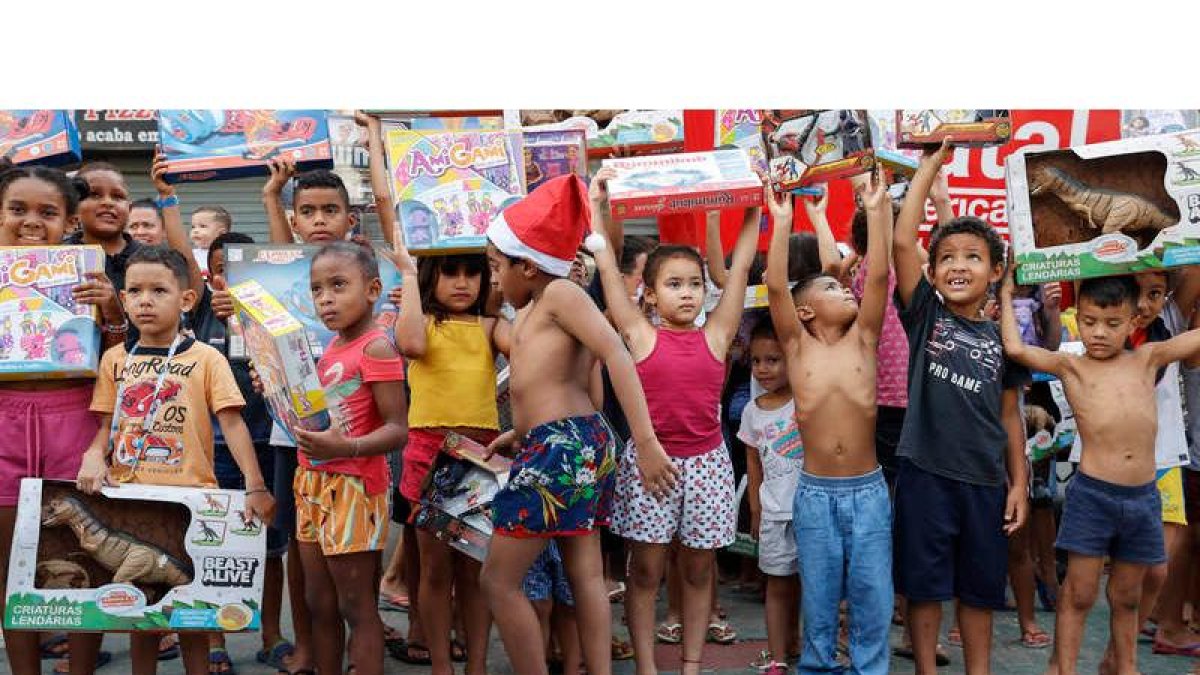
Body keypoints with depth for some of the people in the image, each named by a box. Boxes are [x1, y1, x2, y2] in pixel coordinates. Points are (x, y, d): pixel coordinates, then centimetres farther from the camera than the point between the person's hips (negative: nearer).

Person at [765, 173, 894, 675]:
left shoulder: (863, 340, 5)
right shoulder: (797, 346, 1)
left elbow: (878, 277, -5)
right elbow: (775, 287, -11)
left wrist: (876, 211, -8)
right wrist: (782, 222, -13)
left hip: (868, 491, 1)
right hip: (814, 493, -1)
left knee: (872, 599, 7)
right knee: (818, 601, 9)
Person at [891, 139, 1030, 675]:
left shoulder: (1001, 339, 6)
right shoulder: (925, 315, -1)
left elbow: (1009, 415, 11)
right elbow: (902, 240, -12)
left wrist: (1019, 483, 6)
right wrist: (931, 165, -9)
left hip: (985, 481, 3)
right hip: (925, 473, -2)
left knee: (979, 589, 13)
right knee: (924, 585, 6)